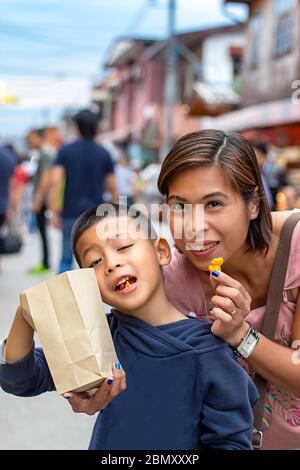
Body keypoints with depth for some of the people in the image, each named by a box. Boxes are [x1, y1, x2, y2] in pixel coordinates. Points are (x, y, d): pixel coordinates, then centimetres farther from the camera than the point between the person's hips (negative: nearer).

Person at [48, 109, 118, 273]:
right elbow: (112, 187, 3)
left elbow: (56, 182, -9)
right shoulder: (104, 154, 2)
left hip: (71, 212, 0)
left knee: (66, 259, 10)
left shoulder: (65, 151, 1)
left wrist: (54, 212, -8)